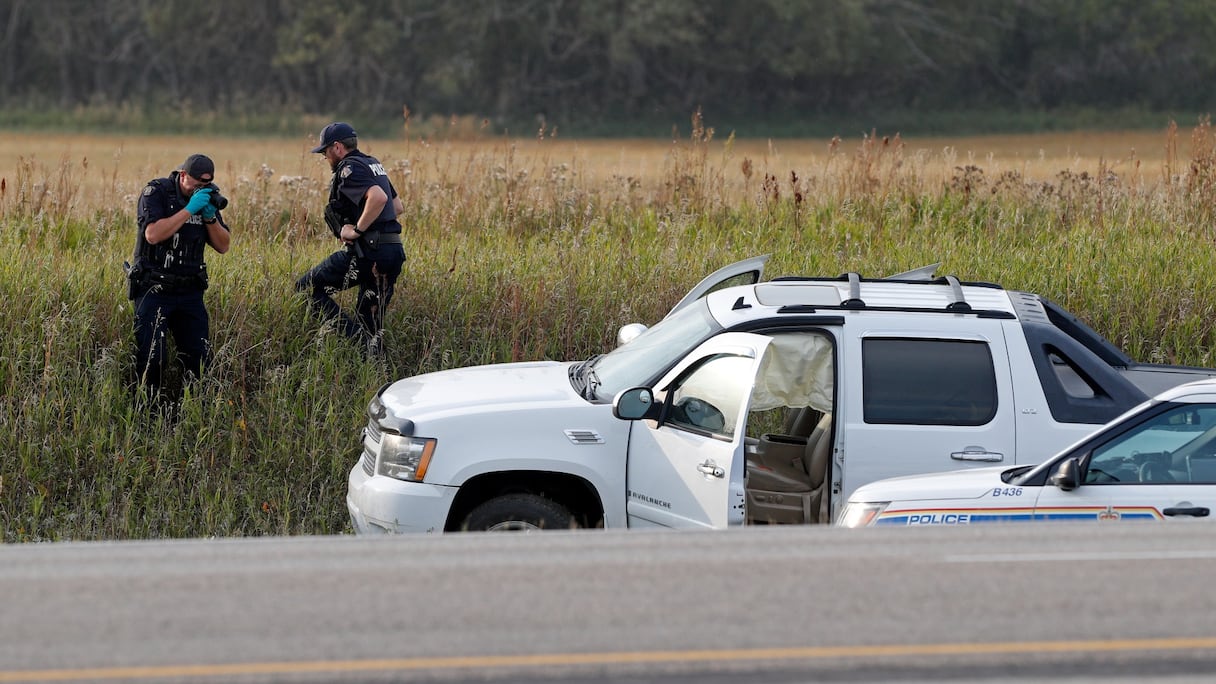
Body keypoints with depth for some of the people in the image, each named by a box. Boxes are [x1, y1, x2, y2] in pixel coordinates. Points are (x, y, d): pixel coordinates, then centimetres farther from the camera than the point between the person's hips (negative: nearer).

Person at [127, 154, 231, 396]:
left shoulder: (207, 198, 8)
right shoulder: (156, 192, -8)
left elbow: (223, 246, 6)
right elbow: (153, 234, -23)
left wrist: (210, 216, -11)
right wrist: (189, 209, -23)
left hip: (189, 292, 5)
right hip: (153, 291, -5)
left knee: (199, 356, 4)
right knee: (151, 359, -9)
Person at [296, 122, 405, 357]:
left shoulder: (349, 169, -9)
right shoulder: (374, 165, 20)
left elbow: (378, 198, -26)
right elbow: (398, 207, 28)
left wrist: (357, 230, -18)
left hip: (367, 252, -9)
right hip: (393, 251, 9)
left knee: (306, 288, 0)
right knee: (372, 325, 13)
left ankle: (356, 336, -12)